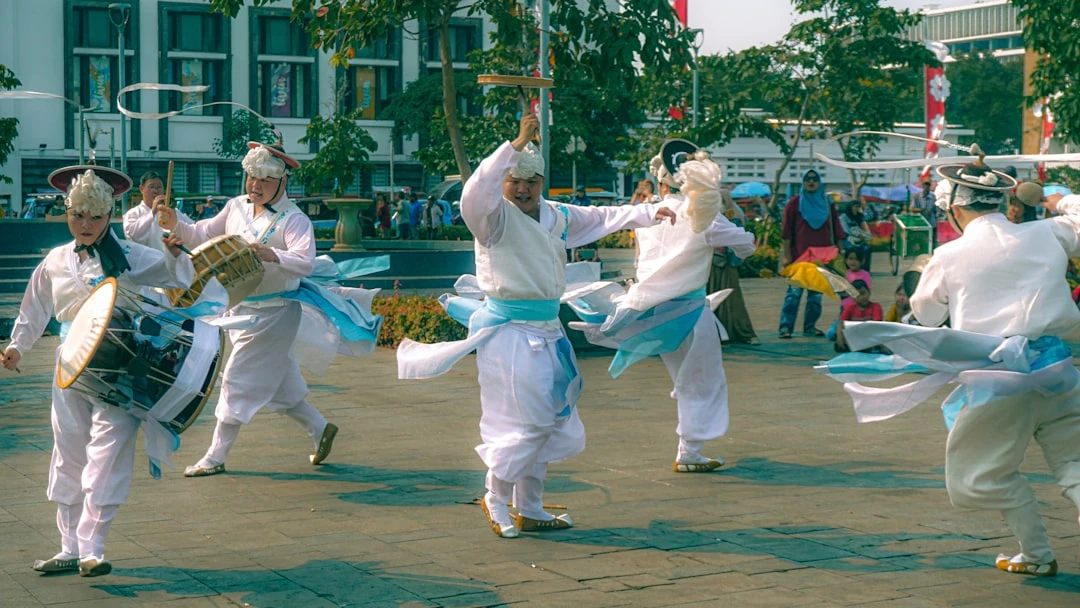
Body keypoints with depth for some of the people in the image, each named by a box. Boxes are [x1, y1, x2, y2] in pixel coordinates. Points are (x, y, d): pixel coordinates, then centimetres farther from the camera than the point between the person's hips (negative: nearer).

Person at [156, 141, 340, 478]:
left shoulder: (294, 220, -16)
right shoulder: (237, 207, 5)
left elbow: (305, 262, -30)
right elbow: (203, 234, 10)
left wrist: (273, 256, -48)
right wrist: (177, 225, -8)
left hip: (272, 313, -7)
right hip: (238, 308, 7)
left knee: (238, 379, -4)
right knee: (274, 381, 16)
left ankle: (216, 457, 5)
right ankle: (319, 428, 33)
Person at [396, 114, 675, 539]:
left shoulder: (557, 216, 11)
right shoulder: (497, 217, -11)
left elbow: (602, 217, 26)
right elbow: (476, 195, -34)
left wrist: (649, 213, 24)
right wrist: (515, 146, -36)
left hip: (547, 330, 8)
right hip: (510, 330, -8)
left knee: (549, 422, 14)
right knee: (526, 421, -8)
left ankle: (530, 509, 27)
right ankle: (495, 498, 13)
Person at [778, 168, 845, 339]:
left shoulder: (827, 204, 12)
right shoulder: (795, 203, 3)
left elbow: (836, 230, 14)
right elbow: (786, 231, 0)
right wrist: (787, 255, -6)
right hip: (799, 255, -3)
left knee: (816, 294, 5)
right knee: (794, 292, -9)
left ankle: (810, 326, 14)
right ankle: (785, 326, -7)